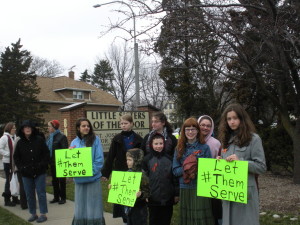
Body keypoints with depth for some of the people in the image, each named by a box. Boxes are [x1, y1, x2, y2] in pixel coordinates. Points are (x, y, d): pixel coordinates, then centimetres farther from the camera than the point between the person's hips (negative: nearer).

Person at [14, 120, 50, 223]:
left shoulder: (39, 140, -3)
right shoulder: (20, 143, 4)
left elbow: (46, 154, -2)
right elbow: (16, 157, 8)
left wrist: (42, 165, -11)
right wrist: (22, 168, -4)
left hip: (39, 172, -3)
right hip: (26, 174, 3)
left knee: (41, 193, 1)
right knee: (29, 194, 9)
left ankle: (43, 214, 10)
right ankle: (33, 214, 21)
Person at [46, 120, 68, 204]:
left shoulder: (62, 136, -12)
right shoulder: (50, 137, 10)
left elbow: (65, 150, -19)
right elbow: (47, 149, 14)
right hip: (52, 162, 7)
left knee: (61, 180, 2)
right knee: (54, 180, 13)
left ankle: (63, 198, 11)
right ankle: (56, 197, 23)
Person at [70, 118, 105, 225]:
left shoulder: (95, 139, -3)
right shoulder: (74, 142, 8)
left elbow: (99, 159, -7)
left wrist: (91, 171, -17)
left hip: (93, 178, -3)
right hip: (79, 179, 4)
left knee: (93, 206, 2)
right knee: (81, 206, 12)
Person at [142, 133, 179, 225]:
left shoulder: (169, 159, 2)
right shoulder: (147, 159, -3)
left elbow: (175, 178, 4)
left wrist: (176, 194, 3)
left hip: (168, 198, 1)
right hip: (153, 198, -1)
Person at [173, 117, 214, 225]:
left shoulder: (204, 147, 1)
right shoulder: (179, 148, 7)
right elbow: (175, 170, 3)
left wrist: (198, 169, -17)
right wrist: (186, 167, -14)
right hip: (185, 189, 2)